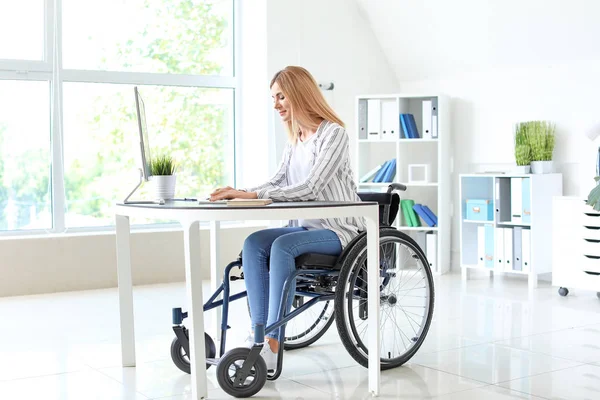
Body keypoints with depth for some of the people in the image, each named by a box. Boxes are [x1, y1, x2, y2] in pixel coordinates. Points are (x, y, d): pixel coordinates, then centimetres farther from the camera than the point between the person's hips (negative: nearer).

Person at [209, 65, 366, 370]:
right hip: (307, 227, 7)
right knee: (253, 243, -19)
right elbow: (277, 183, 11)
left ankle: (272, 346, -30)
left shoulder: (333, 133, -11)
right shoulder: (295, 138, 15)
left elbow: (310, 188, -22)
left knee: (283, 246, -32)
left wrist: (254, 195, -27)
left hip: (338, 229, -7)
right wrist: (242, 193, -8)